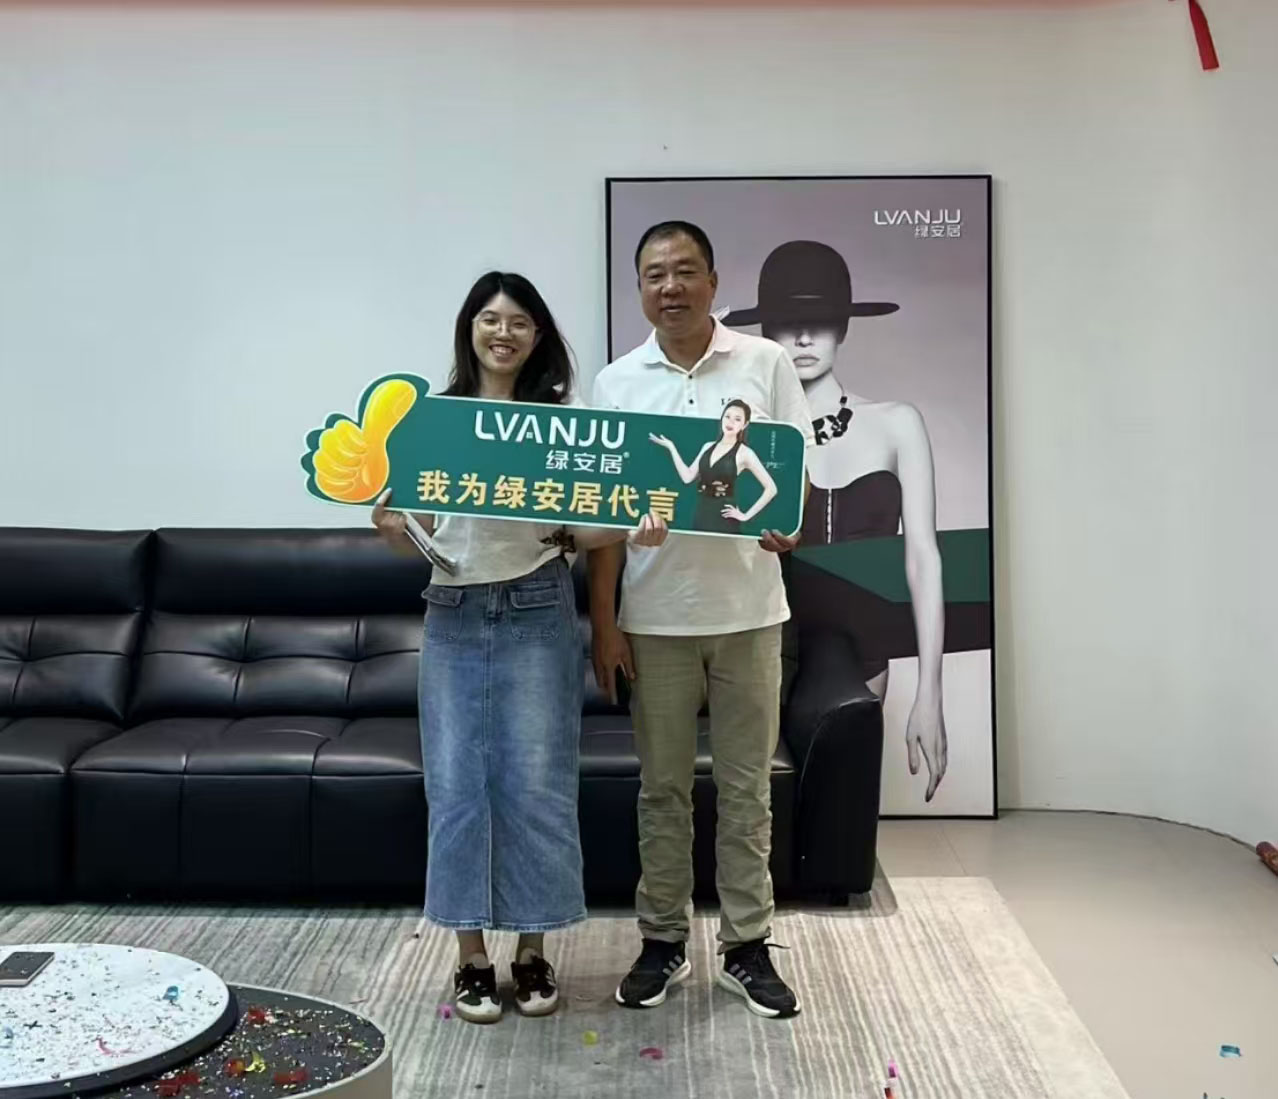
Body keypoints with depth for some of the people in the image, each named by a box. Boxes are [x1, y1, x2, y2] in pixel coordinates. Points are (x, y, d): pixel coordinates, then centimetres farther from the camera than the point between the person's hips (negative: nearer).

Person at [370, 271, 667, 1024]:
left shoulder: (562, 418, 2)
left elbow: (575, 532, 4)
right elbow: (419, 539, 7)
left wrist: (632, 532, -15)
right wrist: (389, 527, -15)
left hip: (536, 614, -1)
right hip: (453, 618, 2)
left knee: (535, 784, 3)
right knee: (458, 785, 4)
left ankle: (534, 953, 19)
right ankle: (472, 957, 17)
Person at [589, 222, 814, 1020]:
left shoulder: (766, 364, 0)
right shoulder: (617, 382, 3)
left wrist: (787, 522, -22)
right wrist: (603, 621, -2)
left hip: (747, 610, 0)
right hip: (655, 616, 1)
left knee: (746, 788, 8)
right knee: (663, 788, 10)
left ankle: (748, 946, 20)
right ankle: (664, 941, 24)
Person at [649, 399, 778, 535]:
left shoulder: (744, 453, -6)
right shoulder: (708, 447, 12)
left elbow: (771, 489, -8)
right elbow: (687, 477, 6)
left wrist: (747, 515, -7)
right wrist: (671, 447, 7)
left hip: (724, 521, -5)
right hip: (700, 517, 5)